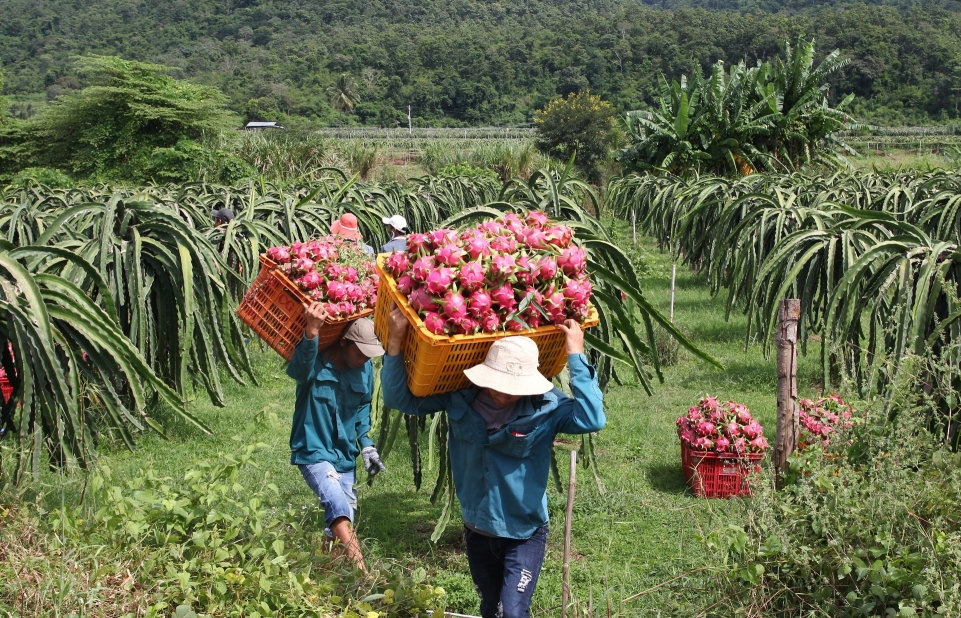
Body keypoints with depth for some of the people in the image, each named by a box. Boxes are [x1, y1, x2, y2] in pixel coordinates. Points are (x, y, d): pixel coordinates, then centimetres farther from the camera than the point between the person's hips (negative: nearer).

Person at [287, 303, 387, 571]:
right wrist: (311, 333, -60)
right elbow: (301, 368, -43)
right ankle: (362, 574, -35)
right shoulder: (316, 364, -17)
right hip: (315, 452, -6)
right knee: (339, 507, -27)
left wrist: (366, 445, 7)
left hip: (345, 456, 7)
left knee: (340, 523, 11)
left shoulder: (365, 369, 0)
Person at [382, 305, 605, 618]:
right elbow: (400, 398, -5)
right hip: (477, 531, 4)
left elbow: (592, 419, -37)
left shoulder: (546, 407, -20)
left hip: (525, 533, -4)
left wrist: (576, 356, -34)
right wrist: (396, 342, -17)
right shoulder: (460, 399, -12)